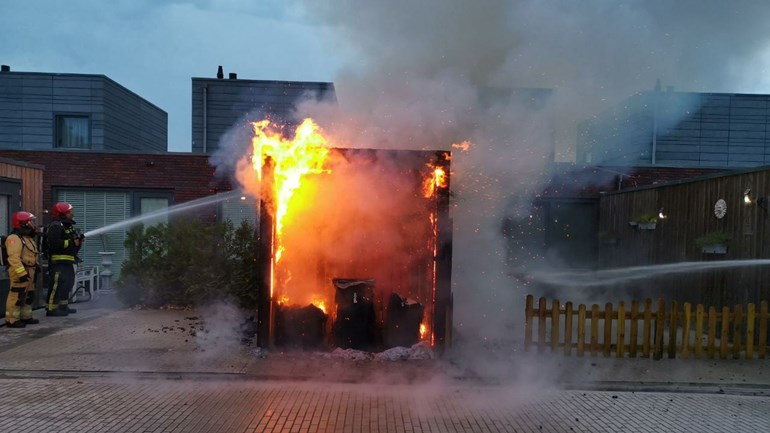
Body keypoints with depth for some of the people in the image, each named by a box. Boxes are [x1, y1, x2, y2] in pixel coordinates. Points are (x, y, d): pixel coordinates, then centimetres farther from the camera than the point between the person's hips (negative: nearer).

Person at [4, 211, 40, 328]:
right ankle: (11, 320, -2)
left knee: (29, 295, 17)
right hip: (20, 272, -11)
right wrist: (21, 273, -28)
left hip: (29, 271, 11)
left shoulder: (28, 238, 18)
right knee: (17, 296, -8)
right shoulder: (14, 238, -16)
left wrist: (36, 266, 23)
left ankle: (26, 316, 28)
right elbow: (14, 258, -24)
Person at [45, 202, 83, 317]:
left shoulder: (68, 225, 20)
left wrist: (79, 240, 5)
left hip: (67, 262, 10)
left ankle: (63, 306, 26)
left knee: (68, 283, 16)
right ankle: (51, 308, -6)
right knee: (57, 284, -10)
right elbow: (53, 242, -24)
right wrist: (71, 243, -21)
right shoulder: (55, 226, -12)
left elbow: (73, 240, 26)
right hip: (58, 261, -10)